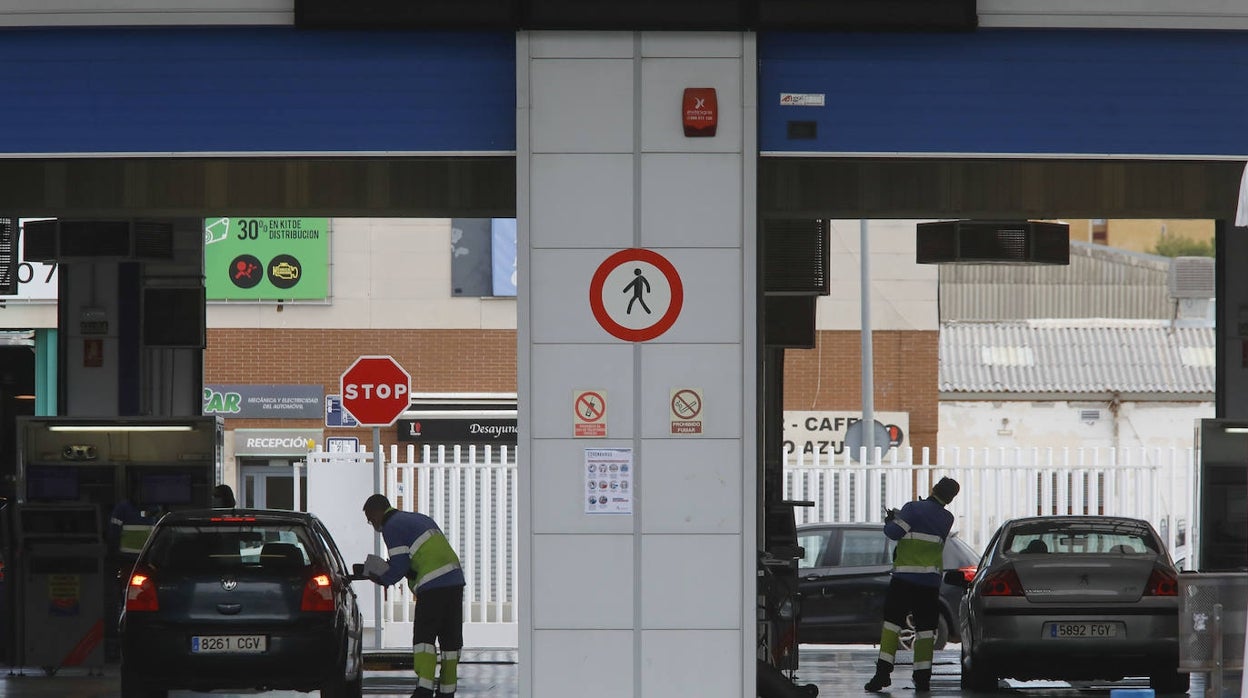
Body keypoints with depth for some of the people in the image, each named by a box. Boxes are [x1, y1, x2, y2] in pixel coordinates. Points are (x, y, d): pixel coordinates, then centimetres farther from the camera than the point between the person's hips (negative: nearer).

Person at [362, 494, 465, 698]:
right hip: (455, 580, 8)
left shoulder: (392, 527, -1)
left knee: (423, 637, -8)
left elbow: (400, 566, -8)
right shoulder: (420, 519, 27)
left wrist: (382, 579, 11)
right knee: (450, 639, 9)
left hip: (433, 586, -8)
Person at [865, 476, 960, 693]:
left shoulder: (914, 508, -8)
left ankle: (883, 672, -9)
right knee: (925, 628, 5)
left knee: (892, 622, 1)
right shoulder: (946, 519, 7)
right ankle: (922, 678, 2)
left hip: (904, 578, -3)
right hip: (931, 581, 3)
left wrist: (889, 522, 10)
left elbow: (894, 532, -13)